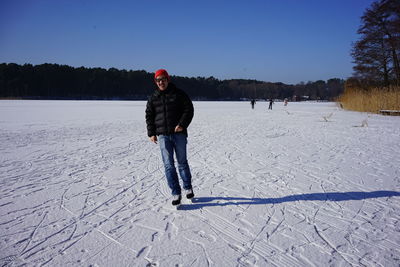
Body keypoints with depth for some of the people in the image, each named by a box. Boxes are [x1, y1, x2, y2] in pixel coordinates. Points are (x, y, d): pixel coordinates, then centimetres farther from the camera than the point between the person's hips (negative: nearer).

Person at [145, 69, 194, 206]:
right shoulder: (153, 98, 11)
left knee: (182, 162, 7)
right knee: (168, 165, -2)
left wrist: (182, 124, -14)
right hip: (163, 135, 2)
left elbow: (189, 110, -1)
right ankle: (176, 193, 5)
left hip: (179, 133, -2)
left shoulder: (179, 94, 2)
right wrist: (151, 133, 2)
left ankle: (188, 187, 26)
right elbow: (149, 116, 13)